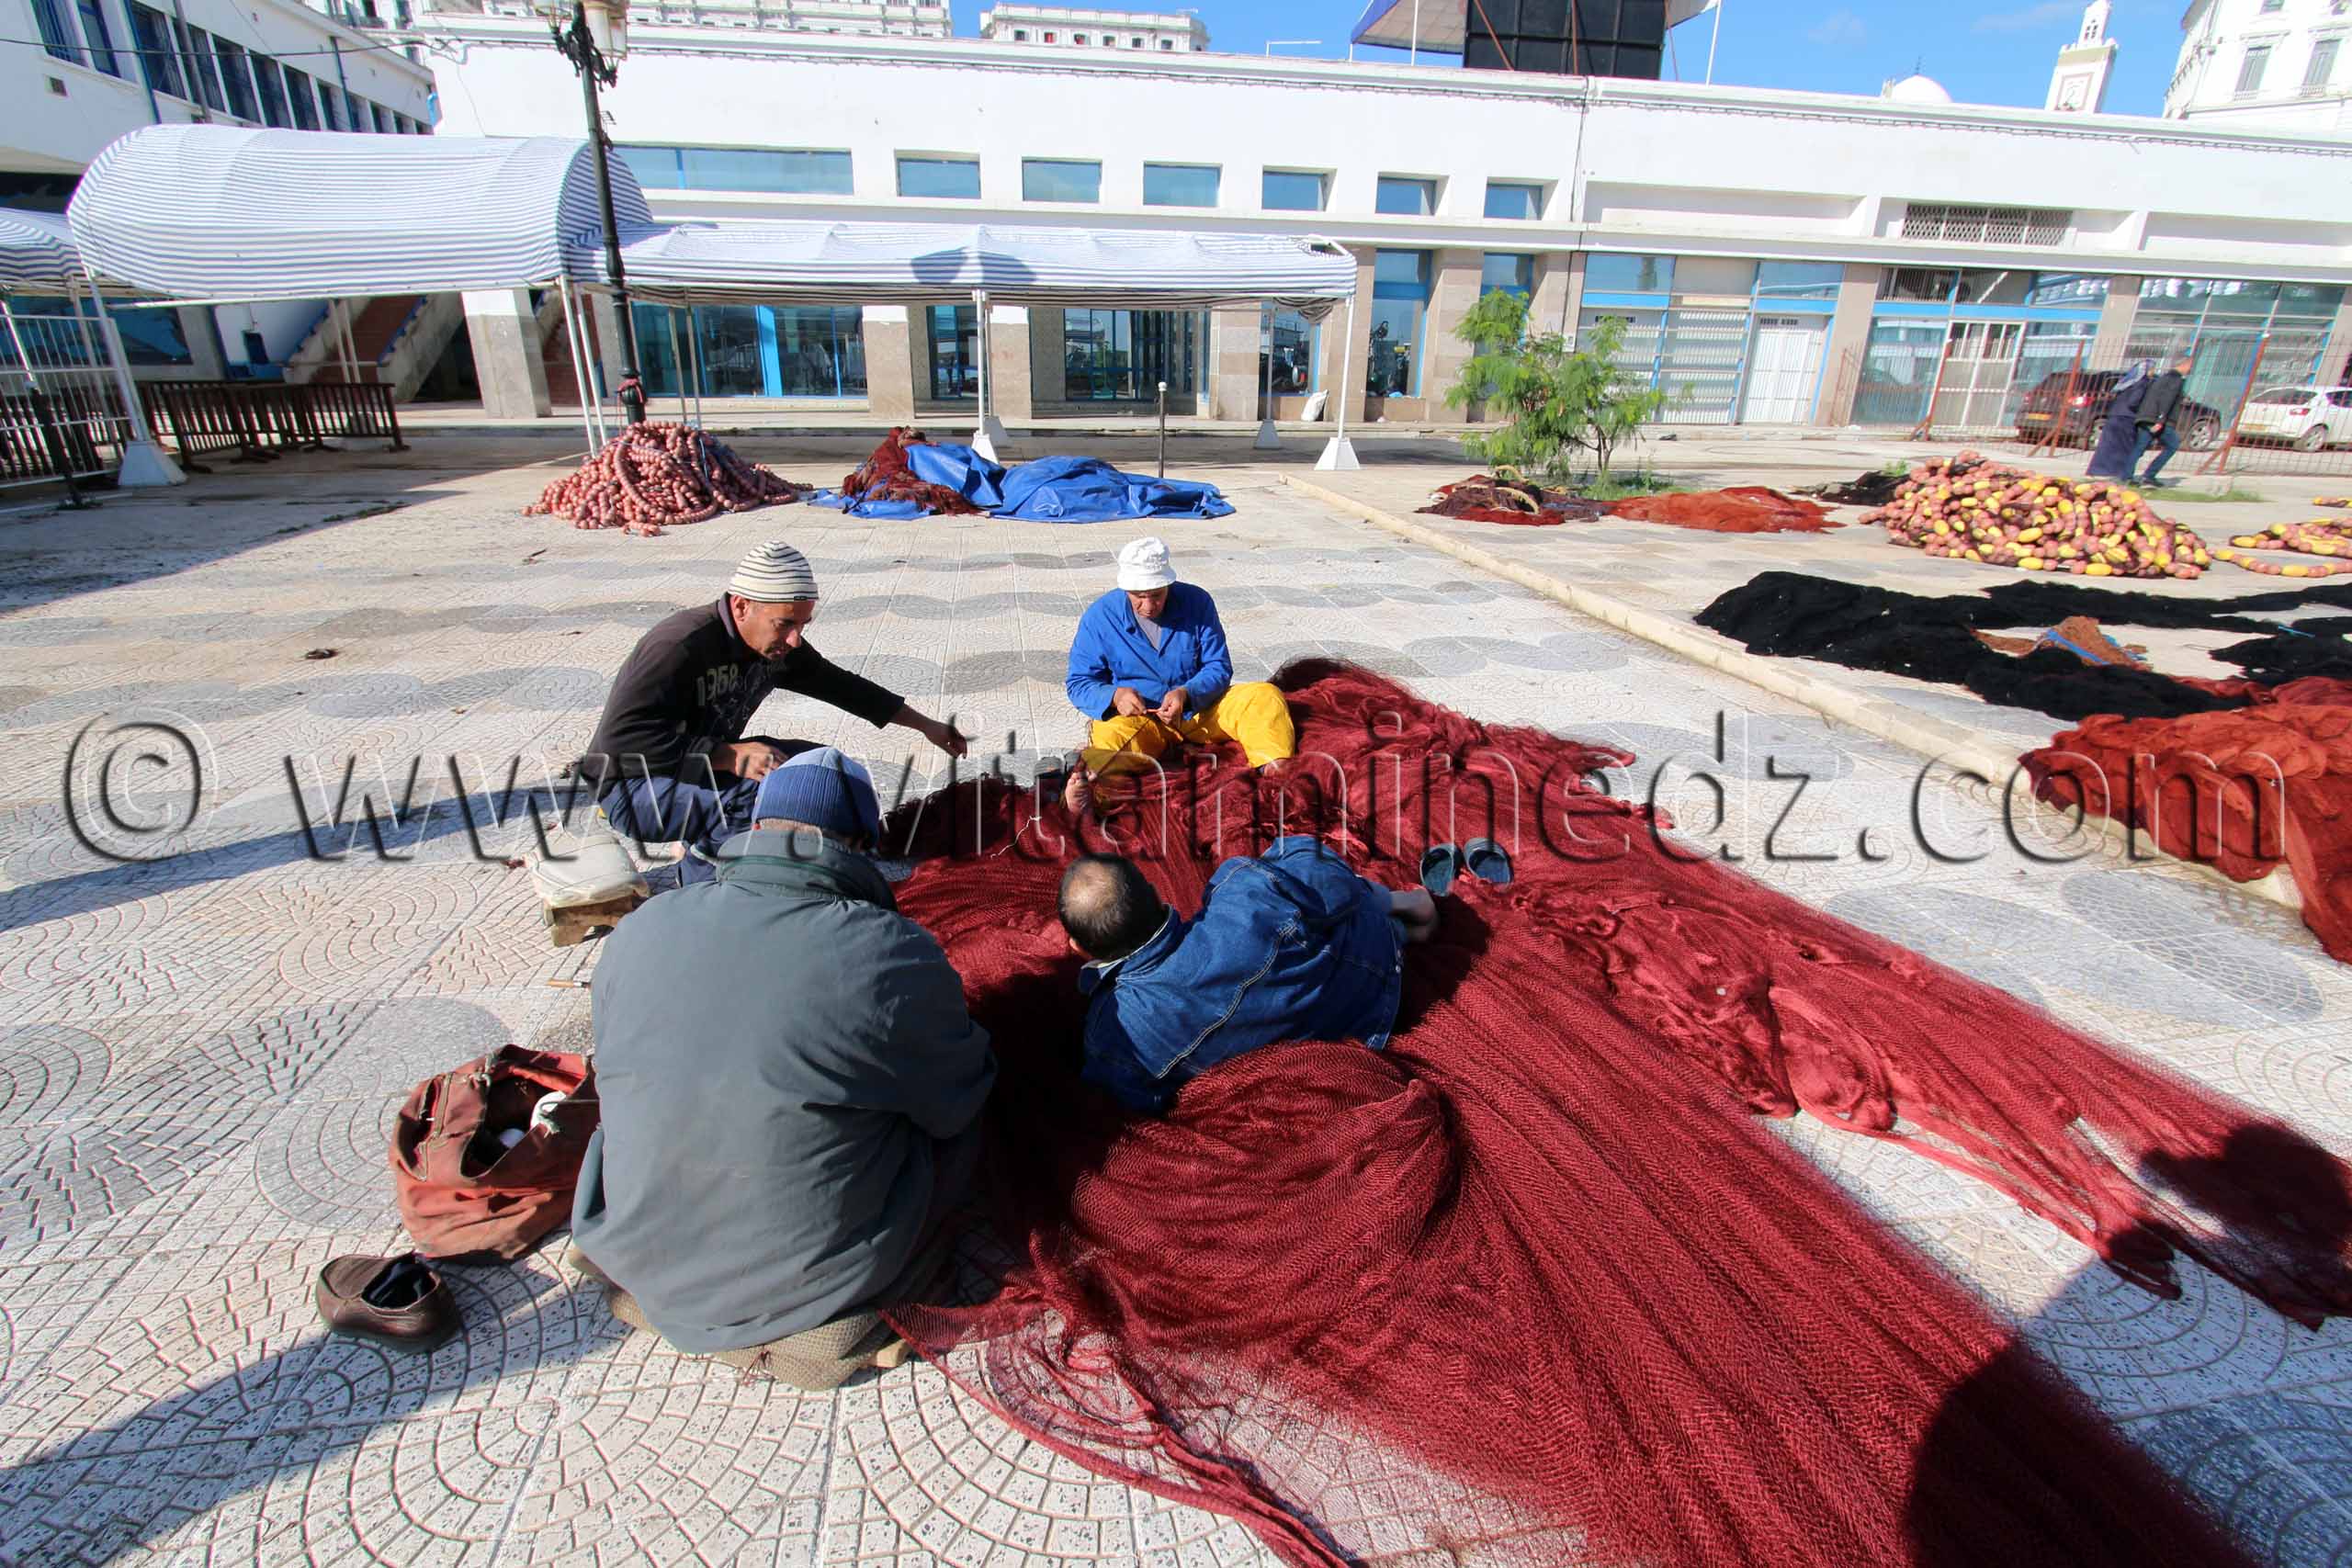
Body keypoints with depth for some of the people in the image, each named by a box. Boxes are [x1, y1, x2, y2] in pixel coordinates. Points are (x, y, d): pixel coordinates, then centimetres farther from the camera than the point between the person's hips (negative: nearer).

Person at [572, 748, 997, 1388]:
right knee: (959, 1109, 13)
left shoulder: (633, 935, -9)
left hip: (642, 1260, 5)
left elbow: (623, 1084, 8)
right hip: (812, 1280, -4)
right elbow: (954, 1103, -5)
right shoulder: (891, 953, -22)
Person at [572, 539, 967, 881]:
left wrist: (925, 725, 13)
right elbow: (622, 736, -35)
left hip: (709, 766, 8)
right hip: (632, 787, -8)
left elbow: (840, 685, 10)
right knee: (755, 793, -34)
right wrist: (730, 756, -41)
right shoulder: (680, 646, -29)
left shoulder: (777, 644, -4)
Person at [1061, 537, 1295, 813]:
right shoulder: (1100, 616, -6)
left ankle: (1276, 768, -44)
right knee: (1110, 735, -36)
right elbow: (1078, 683, -4)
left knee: (1266, 695, -19)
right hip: (1137, 717, -2)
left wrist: (1187, 694, -24)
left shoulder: (1197, 602, -4)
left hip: (1199, 707, 2)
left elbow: (1219, 667, -2)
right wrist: (1114, 696, -27)